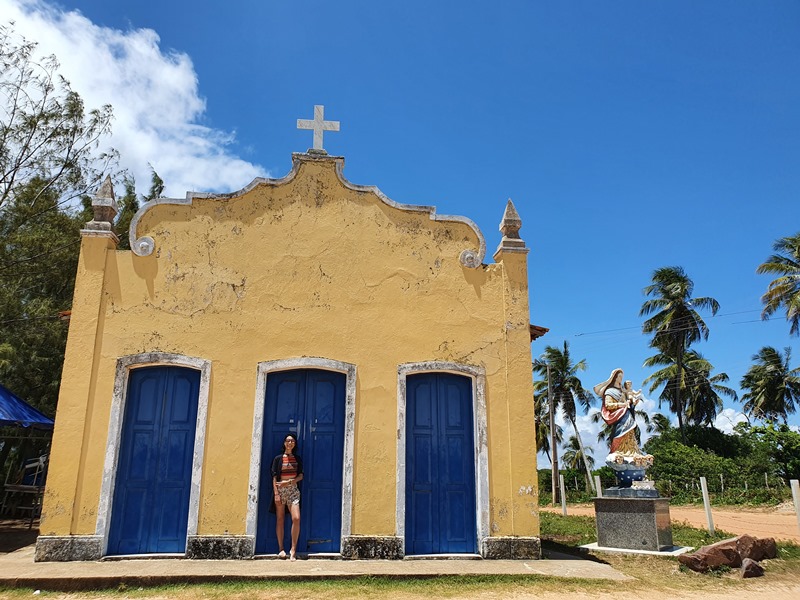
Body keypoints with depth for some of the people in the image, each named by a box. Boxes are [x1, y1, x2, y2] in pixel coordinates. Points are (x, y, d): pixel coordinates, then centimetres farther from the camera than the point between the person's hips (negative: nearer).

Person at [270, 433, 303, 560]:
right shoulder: (278, 458, 3)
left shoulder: (297, 459, 10)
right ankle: (281, 548, 12)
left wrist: (288, 482, -11)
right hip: (280, 490, -1)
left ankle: (293, 549, -6)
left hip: (293, 490, 1)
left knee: (296, 518, -13)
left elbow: (300, 476, 5)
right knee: (280, 519, 2)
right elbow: (274, 477, -2)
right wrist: (276, 494, -10)